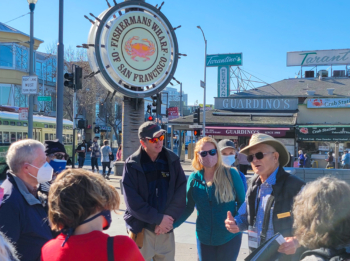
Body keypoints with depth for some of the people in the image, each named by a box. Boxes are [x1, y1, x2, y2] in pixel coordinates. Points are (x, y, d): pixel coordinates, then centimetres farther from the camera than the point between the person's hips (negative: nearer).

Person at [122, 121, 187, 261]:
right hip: (140, 230, -2)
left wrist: (169, 218, -13)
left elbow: (181, 193, -2)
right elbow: (133, 202, -11)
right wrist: (159, 218, -14)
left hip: (166, 229, 2)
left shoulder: (172, 160, 1)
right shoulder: (132, 165, -7)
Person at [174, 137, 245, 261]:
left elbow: (242, 203, -1)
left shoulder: (231, 174, -10)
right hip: (204, 238, 2)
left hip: (230, 237, -2)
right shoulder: (194, 178, -4)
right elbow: (188, 208, 3)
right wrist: (170, 224, -9)